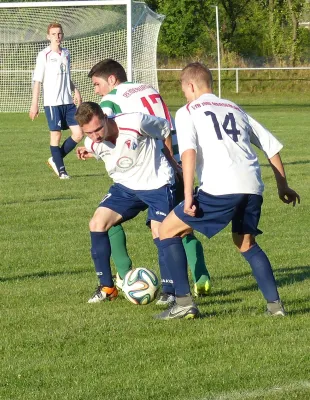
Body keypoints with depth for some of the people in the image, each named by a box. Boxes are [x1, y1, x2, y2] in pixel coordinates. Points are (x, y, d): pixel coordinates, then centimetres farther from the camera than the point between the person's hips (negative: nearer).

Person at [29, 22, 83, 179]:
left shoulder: (66, 54, 12)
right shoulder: (44, 55, -6)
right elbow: (37, 80, -6)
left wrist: (75, 90, 5)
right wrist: (34, 104, -10)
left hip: (68, 101, 6)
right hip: (52, 102, -6)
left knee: (78, 133, 1)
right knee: (56, 135, -1)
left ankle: (55, 160, 17)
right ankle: (61, 170, 8)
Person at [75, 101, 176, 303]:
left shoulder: (136, 123, -29)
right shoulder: (94, 145, -12)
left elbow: (165, 129, -10)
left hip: (157, 183, -5)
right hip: (125, 186, 5)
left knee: (160, 234, -17)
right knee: (97, 224, -9)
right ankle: (107, 287, 1)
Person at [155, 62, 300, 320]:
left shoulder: (188, 112, 11)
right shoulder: (235, 109, 28)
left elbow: (188, 151, -8)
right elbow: (272, 146, 28)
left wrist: (188, 196, -12)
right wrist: (283, 187, 38)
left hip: (219, 189, -6)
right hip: (253, 186, 6)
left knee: (168, 231, 8)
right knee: (246, 243, 29)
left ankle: (184, 303, 2)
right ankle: (275, 304, 17)